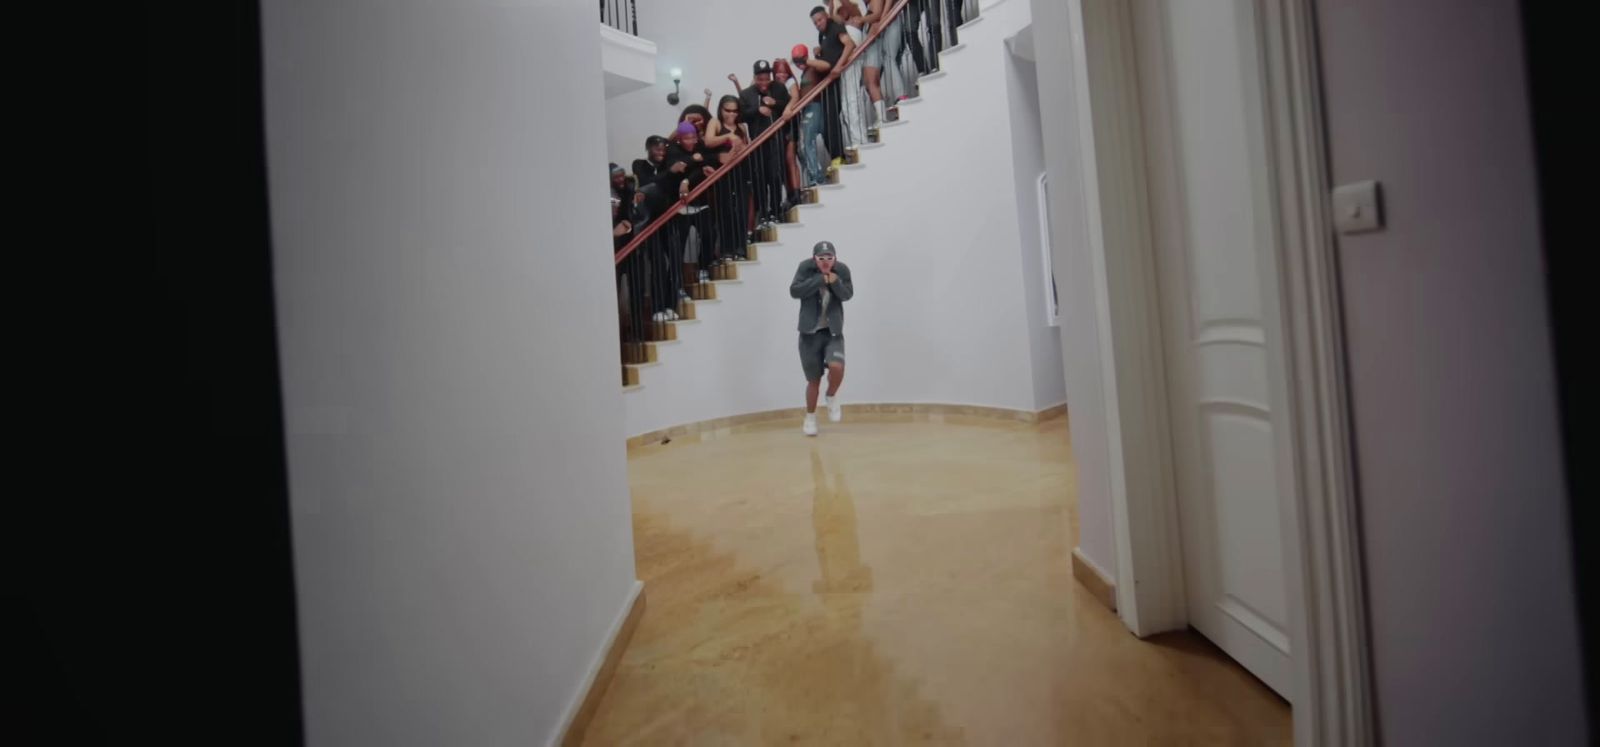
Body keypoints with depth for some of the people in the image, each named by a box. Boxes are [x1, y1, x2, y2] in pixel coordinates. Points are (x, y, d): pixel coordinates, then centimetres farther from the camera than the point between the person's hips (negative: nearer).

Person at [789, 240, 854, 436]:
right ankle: (810, 418, 31)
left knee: (837, 367, -25)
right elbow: (794, 291, -19)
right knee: (813, 380, 7)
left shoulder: (842, 270, -5)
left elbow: (848, 295, -5)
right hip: (810, 333, 0)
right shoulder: (805, 267, -9)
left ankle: (832, 397, 9)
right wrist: (820, 279, -23)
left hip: (833, 332, 1)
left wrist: (835, 282, -23)